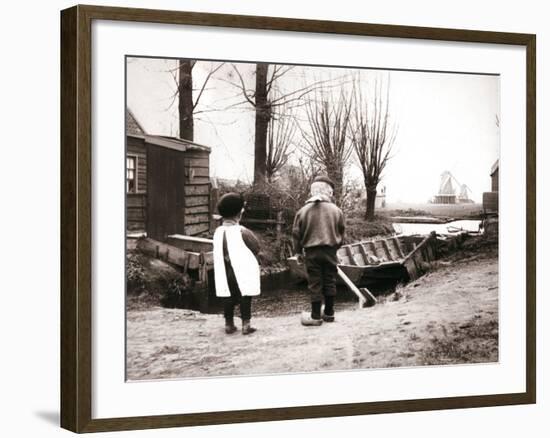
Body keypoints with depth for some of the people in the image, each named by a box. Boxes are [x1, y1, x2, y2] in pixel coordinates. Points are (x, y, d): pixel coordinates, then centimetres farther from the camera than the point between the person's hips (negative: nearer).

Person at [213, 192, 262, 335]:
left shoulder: (218, 232, -4)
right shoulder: (242, 232, -19)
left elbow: (219, 252, 5)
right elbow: (256, 247, -7)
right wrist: (251, 259, 11)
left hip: (225, 271, 5)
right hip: (242, 271, -5)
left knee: (228, 297, 13)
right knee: (245, 297, 6)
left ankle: (229, 324, 19)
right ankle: (246, 324, 6)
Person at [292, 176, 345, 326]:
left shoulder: (303, 211, -2)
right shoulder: (336, 211, -1)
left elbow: (296, 233, 2)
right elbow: (341, 232, 8)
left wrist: (298, 252, 13)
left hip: (311, 252, -1)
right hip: (330, 250, 1)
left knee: (315, 284, 3)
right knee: (330, 281, 12)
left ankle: (316, 316, 5)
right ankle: (329, 313, 19)